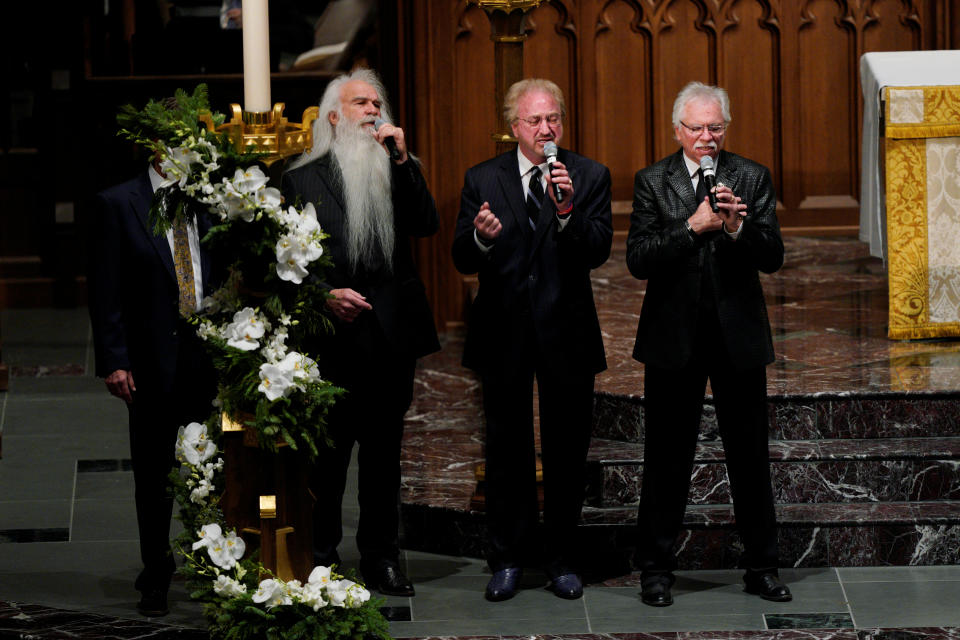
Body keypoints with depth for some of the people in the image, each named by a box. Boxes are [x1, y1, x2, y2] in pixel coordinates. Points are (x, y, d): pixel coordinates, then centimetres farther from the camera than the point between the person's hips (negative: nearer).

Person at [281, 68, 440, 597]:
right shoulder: (302, 180, 5)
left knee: (384, 454, 7)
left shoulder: (398, 173, 11)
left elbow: (427, 224, -6)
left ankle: (381, 558, 14)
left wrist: (402, 159, -13)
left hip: (392, 335, 2)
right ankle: (320, 558, 9)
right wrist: (324, 295, -12)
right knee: (326, 456, 0)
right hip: (333, 338, -2)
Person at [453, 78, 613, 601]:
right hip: (504, 334, 0)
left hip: (567, 332, 0)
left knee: (566, 451, 7)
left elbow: (598, 252, -12)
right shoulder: (483, 180, 2)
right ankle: (508, 559, 17)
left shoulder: (589, 177, 0)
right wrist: (480, 238, -25)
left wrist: (567, 210, -28)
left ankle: (559, 558, 19)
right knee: (507, 452, 8)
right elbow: (462, 261, -3)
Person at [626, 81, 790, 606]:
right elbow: (638, 260, -9)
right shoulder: (652, 182, 1)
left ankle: (761, 567, 17)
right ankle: (656, 568, 14)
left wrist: (738, 228, -23)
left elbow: (772, 258, -4)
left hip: (739, 335, 1)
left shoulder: (752, 179, 3)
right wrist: (693, 227, -19)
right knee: (667, 458, 5)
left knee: (750, 455, 6)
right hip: (674, 337, -1)